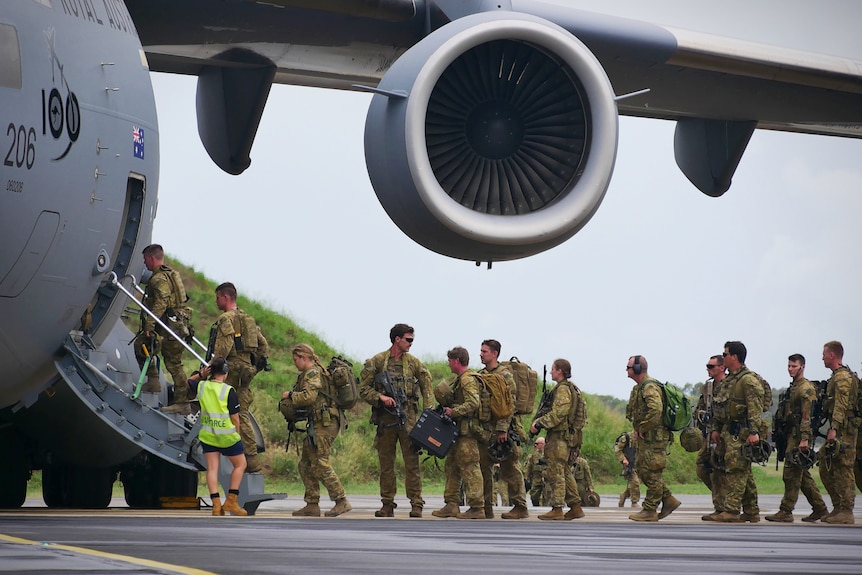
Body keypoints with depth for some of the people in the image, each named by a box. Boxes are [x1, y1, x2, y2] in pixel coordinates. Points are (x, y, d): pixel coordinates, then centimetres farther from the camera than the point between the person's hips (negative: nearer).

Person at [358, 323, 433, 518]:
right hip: (385, 419, 0)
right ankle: (387, 505, 12)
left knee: (412, 462, -4)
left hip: (408, 419, 0)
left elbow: (426, 388, 9)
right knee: (386, 463, 5)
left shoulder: (414, 363, 8)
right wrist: (381, 397, -13)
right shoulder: (377, 362, 3)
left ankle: (416, 504, -2)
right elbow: (363, 388, 3)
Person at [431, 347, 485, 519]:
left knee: (469, 467, -10)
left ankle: (477, 507, -9)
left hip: (467, 430, -11)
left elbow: (473, 403, -26)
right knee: (451, 466, 13)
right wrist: (447, 406, 5)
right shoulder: (459, 379, 18)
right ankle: (451, 505, 17)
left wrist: (453, 411, -22)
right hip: (459, 430, 11)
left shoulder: (468, 379, -14)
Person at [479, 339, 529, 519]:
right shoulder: (481, 375, 15)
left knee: (510, 468, -5)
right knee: (482, 466, 7)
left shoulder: (504, 375, -9)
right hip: (486, 430, 8)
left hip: (504, 429, -8)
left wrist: (503, 429, -23)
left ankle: (520, 507, 0)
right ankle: (485, 507, 13)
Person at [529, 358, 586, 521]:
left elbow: (558, 413, -24)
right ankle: (575, 507, 16)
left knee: (555, 473, -7)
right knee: (565, 473, 15)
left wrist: (539, 423, -22)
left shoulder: (563, 389, -13)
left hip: (559, 436, -10)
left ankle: (556, 509, -8)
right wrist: (540, 420, 13)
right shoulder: (573, 389, 18)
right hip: (571, 437, 10)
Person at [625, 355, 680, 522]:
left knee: (651, 473, -5)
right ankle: (669, 500, 18)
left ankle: (650, 511, 0)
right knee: (642, 470, 13)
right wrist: (638, 430, 16)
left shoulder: (649, 387, -17)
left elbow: (655, 409, -32)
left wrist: (642, 429, -23)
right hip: (644, 438, 11)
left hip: (653, 437, -11)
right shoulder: (640, 387, 17)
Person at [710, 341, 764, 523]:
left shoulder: (749, 380, -12)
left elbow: (755, 408, -19)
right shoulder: (728, 380, 18)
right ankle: (751, 512, 16)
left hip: (741, 433, -10)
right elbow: (720, 407, 25)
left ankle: (732, 511, -13)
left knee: (736, 470, -11)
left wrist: (753, 432, -26)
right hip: (728, 431, 10)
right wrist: (716, 429, 19)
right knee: (744, 472, 12)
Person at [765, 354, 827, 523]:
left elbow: (807, 416, -19)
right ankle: (819, 508, 19)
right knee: (803, 475, 13)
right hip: (792, 435, 10)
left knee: (791, 473, -10)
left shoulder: (806, 388, -12)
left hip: (800, 436, -10)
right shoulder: (793, 387, 19)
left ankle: (786, 512, -9)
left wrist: (804, 439, -25)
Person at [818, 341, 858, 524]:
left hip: (844, 431, -11)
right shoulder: (837, 376, 19)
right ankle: (838, 508, 16)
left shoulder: (842, 377, -13)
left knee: (843, 470, -8)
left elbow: (841, 406, -22)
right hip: (838, 431, 11)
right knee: (826, 468, 12)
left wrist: (834, 429, -28)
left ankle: (846, 513, -7)